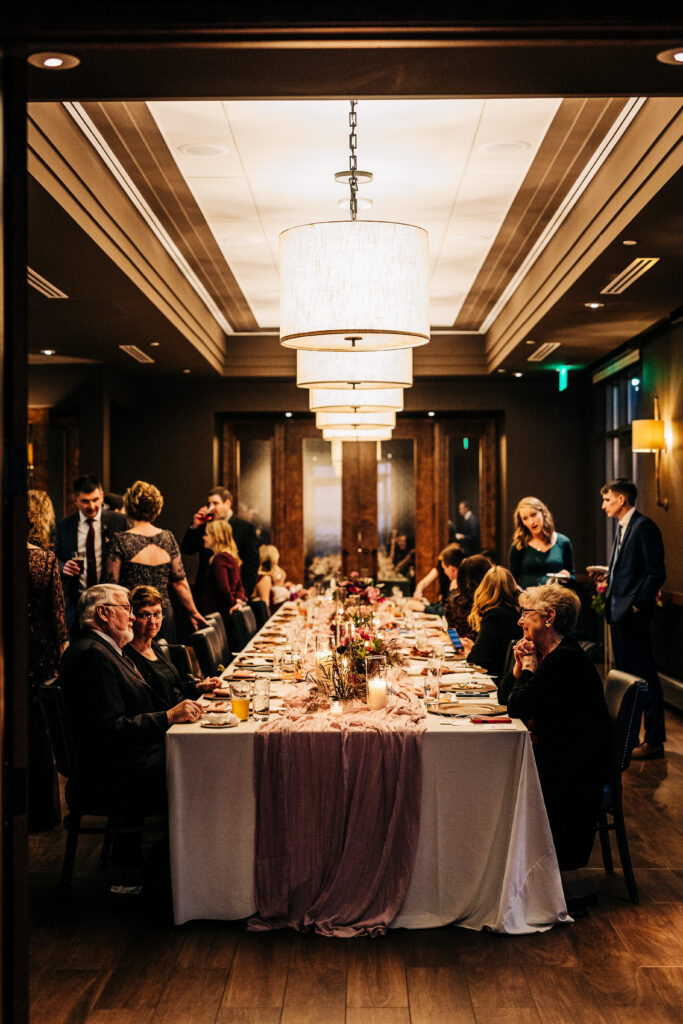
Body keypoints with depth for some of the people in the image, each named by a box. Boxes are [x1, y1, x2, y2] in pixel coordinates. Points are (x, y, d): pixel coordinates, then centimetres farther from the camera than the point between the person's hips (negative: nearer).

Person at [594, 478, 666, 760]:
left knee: (645, 674, -4)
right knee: (624, 674, 15)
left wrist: (637, 605, -18)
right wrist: (608, 578, 7)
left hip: (633, 615, -10)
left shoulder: (644, 527, -13)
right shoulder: (622, 528, 16)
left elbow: (656, 573, -17)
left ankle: (654, 740, 2)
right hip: (618, 613, 10)